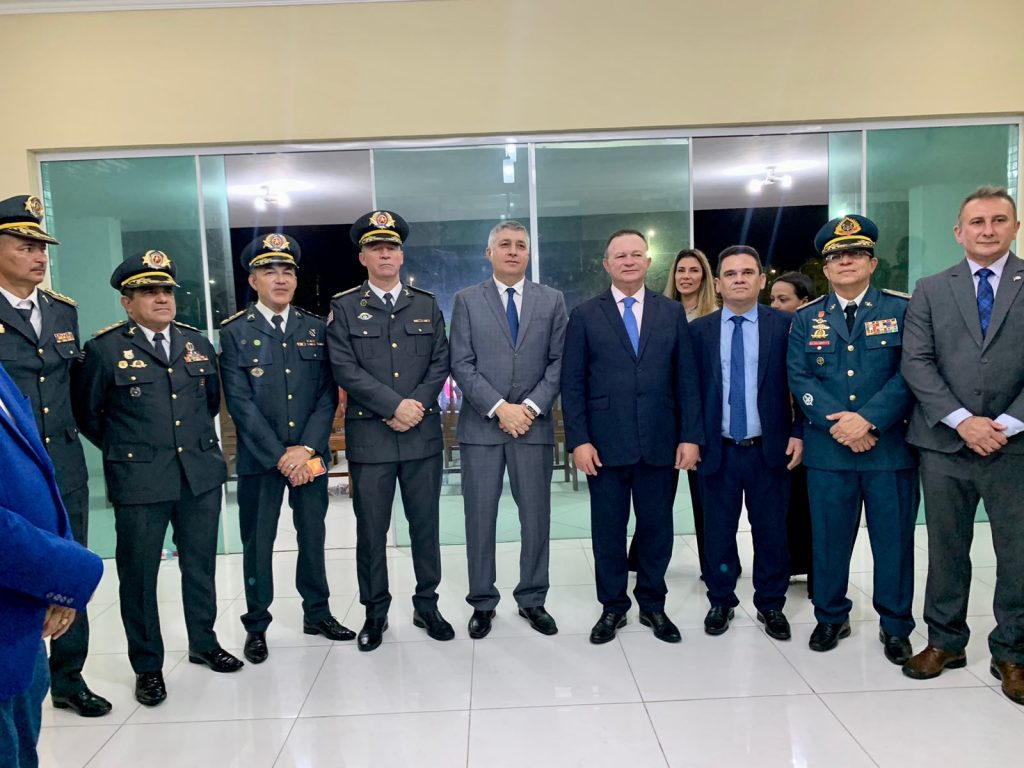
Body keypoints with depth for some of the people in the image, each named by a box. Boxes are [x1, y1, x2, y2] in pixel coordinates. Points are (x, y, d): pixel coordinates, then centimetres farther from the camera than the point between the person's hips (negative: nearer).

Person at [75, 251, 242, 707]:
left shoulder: (197, 343, 8)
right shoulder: (105, 349, -5)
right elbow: (87, 414, 3)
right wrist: (124, 448, 8)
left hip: (201, 475, 4)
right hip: (139, 481, -4)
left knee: (200, 566, 15)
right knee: (139, 575, 7)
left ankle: (204, 643, 34)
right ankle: (147, 666, 24)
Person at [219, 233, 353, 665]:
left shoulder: (315, 329, 7)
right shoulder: (234, 332, -1)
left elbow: (328, 394, 1)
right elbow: (240, 402, -8)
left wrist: (307, 448, -11)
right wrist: (279, 455, -13)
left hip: (310, 454, 2)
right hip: (259, 458, -2)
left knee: (313, 536, 12)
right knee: (257, 542, 7)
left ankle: (317, 613, 29)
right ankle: (256, 626, 23)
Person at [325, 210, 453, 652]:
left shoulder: (426, 305, 11)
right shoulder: (344, 308, 3)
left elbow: (440, 362, 5)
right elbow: (345, 369, -7)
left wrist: (417, 405, -11)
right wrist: (395, 406, -14)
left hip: (423, 433, 2)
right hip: (369, 436, -2)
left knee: (426, 524, 10)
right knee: (371, 529, 6)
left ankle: (426, 605, 26)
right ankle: (375, 612, 23)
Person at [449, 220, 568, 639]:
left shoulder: (552, 300, 8)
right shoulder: (466, 300, 4)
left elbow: (558, 361, 3)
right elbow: (461, 365, -3)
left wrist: (531, 407, -10)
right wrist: (499, 408, -12)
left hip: (534, 423, 1)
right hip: (481, 425, -1)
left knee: (536, 517, 7)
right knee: (479, 518, 6)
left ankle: (532, 600, 23)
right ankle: (483, 602, 21)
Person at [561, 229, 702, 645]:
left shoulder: (672, 312, 7)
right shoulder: (584, 315, 3)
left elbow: (686, 379, 5)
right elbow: (572, 383, 0)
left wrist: (690, 436, -1)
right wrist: (578, 440, -8)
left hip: (659, 442, 2)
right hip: (605, 443, -1)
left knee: (656, 528, 11)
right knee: (608, 529, 8)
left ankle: (652, 604, 29)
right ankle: (613, 607, 25)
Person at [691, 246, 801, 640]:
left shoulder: (785, 325, 0)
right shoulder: (699, 330, 2)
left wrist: (798, 432, -5)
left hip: (770, 447, 0)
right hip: (717, 448, 1)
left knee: (771, 531, 10)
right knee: (718, 531, 11)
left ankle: (770, 604, 29)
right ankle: (721, 601, 29)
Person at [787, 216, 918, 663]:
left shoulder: (903, 310, 4)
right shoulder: (806, 319, 9)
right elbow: (799, 378, 0)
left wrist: (869, 419, -17)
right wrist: (837, 423, -13)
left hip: (891, 446, -1)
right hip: (827, 449, 1)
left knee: (895, 539, 7)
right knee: (829, 538, 9)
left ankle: (895, 626, 25)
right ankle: (831, 617, 27)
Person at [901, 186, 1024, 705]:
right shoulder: (931, 290, 7)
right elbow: (916, 363, -2)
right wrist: (963, 421, -12)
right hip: (944, 445, 1)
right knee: (946, 550, 11)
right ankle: (945, 641, 26)